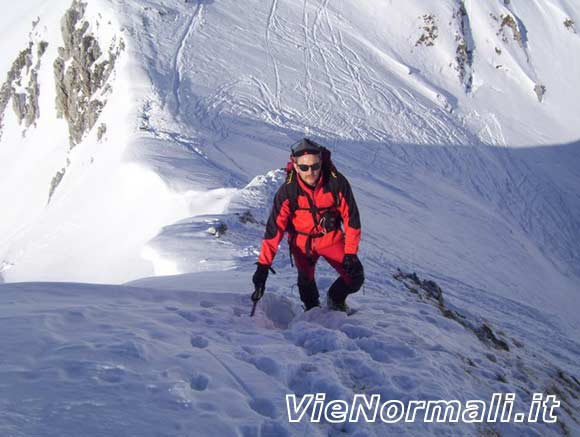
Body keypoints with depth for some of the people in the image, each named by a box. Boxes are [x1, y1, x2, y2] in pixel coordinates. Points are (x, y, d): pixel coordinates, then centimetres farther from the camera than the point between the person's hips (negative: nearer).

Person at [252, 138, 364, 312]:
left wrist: (350, 253, -15)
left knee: (355, 278, -5)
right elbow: (274, 227, -24)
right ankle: (313, 310, 30)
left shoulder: (337, 182, -23)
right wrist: (263, 264, -28)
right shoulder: (288, 191, -24)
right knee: (306, 283, -5)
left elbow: (351, 218, -13)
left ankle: (336, 299, 28)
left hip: (332, 239, 1)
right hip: (302, 243, -1)